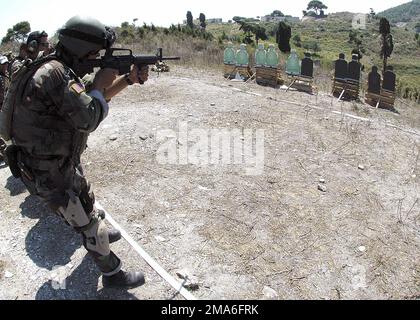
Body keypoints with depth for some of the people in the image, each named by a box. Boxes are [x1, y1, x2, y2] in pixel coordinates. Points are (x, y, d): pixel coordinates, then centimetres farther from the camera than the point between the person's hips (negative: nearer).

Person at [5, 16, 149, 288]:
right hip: (48, 175, -9)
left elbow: (98, 97, 13)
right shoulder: (55, 73, -28)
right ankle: (112, 274, 24)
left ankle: (97, 234, 58)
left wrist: (129, 79, 1)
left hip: (64, 162, 9)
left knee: (87, 201, 30)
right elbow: (89, 118, -32)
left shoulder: (65, 71, 3)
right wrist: (100, 83, -16)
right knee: (90, 224, 4)